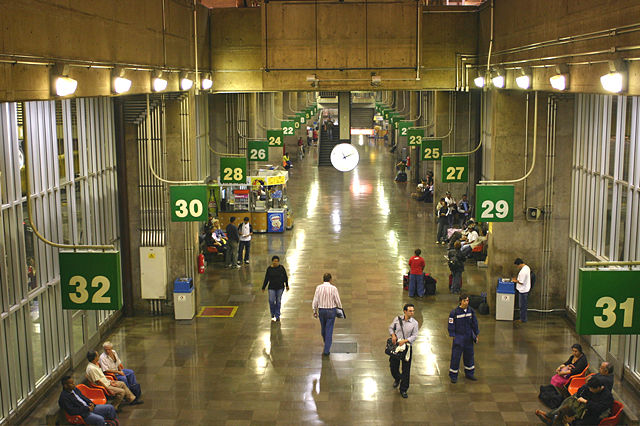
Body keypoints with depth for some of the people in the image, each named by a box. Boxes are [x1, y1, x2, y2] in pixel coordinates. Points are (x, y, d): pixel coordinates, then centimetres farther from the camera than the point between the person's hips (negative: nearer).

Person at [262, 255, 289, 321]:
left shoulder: (281, 268, -3)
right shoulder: (269, 269, -3)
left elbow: (285, 277, 6)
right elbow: (266, 279, 3)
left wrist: (287, 285, 8)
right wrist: (263, 287, 6)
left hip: (280, 287, 0)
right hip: (272, 288, 0)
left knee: (278, 301, 6)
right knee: (271, 301, -5)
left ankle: (277, 316, 16)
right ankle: (273, 315, 11)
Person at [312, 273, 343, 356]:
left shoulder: (318, 288, -7)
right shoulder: (333, 288, -14)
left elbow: (315, 300, -3)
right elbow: (338, 301, -9)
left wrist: (315, 311, 8)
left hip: (321, 310, 3)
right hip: (331, 310, -3)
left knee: (323, 328, 21)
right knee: (329, 330, 2)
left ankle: (326, 343, 44)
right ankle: (326, 350, 1)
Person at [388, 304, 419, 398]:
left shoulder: (414, 323, -8)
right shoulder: (397, 319, -4)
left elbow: (414, 336, -9)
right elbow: (391, 328, 9)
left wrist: (405, 341, -21)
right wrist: (393, 335, -10)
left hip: (407, 347, -1)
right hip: (396, 345, 1)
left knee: (406, 369, 4)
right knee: (393, 366, 13)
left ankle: (403, 390, 18)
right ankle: (397, 379, 47)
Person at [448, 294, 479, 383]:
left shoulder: (471, 310, 0)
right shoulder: (455, 312, -13)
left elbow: (474, 323, 10)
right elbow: (451, 325, -9)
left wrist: (476, 335, 11)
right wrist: (453, 337, -11)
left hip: (469, 337, 5)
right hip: (458, 337, -5)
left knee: (469, 355, 15)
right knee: (456, 356, -2)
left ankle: (469, 373, 32)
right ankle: (453, 375, 9)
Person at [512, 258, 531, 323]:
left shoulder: (523, 272, -27)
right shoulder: (527, 267, 5)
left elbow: (521, 282, -23)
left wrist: (516, 281, -7)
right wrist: (517, 279, 12)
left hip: (523, 290, -10)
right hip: (526, 289, 10)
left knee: (522, 306, 2)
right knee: (524, 305, 17)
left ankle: (523, 319, 11)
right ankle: (523, 318, 26)